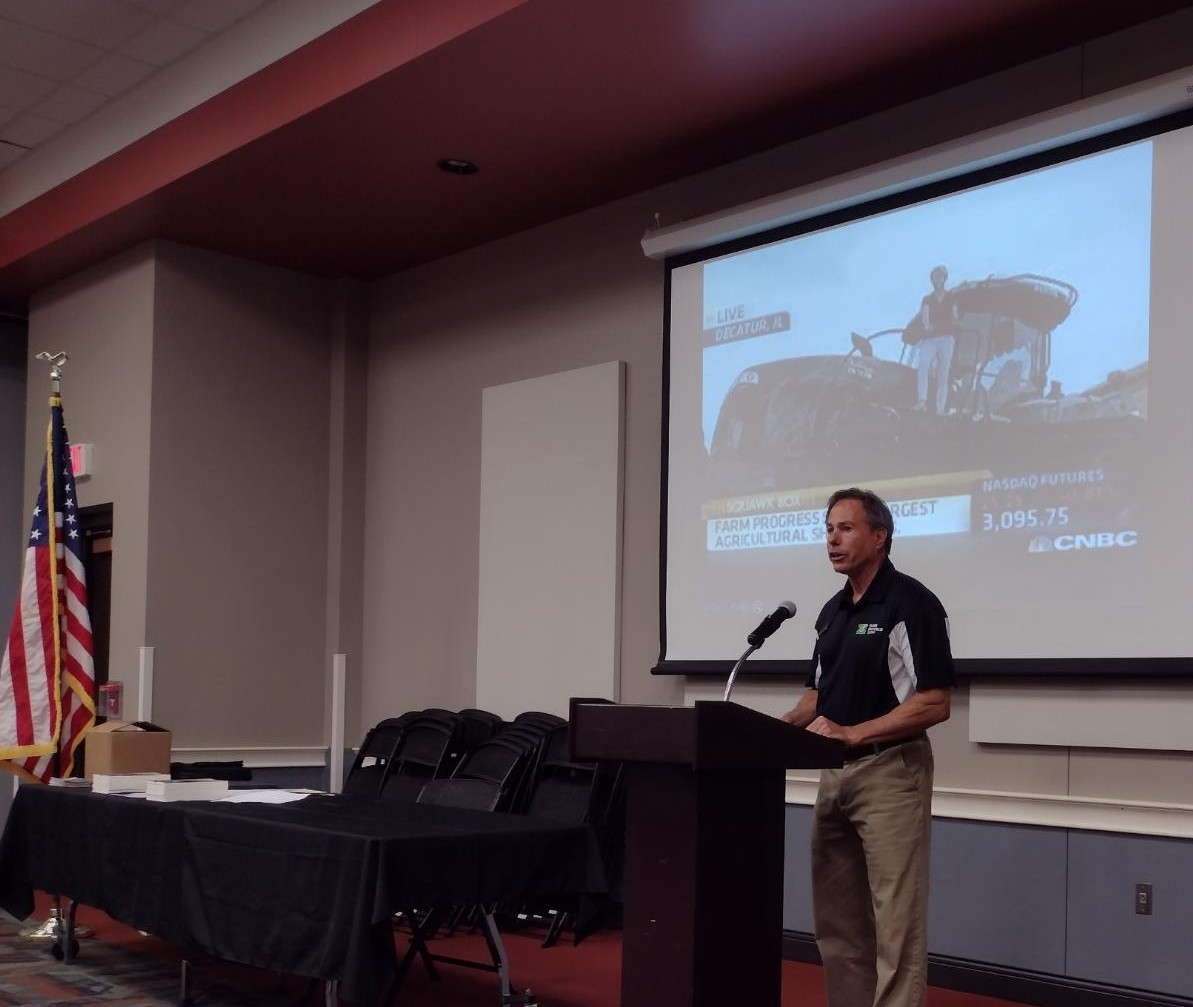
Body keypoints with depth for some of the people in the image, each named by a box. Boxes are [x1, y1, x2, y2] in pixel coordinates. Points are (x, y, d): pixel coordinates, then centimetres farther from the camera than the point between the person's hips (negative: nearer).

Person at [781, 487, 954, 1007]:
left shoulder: (911, 603, -12)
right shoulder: (833, 611, 14)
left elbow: (933, 705, -17)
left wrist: (852, 733, -22)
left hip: (890, 772, -8)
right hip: (834, 775, 9)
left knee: (896, 922, -4)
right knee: (836, 920, 12)